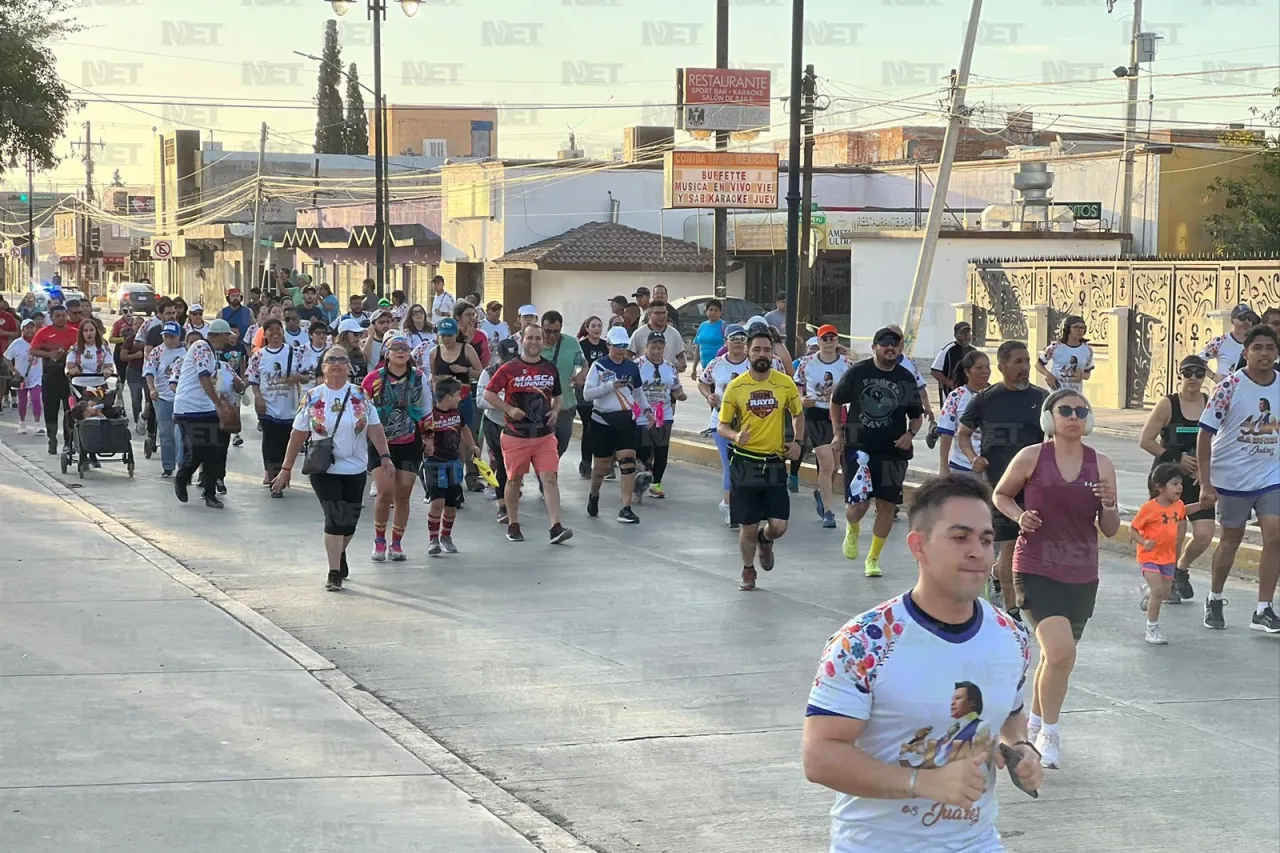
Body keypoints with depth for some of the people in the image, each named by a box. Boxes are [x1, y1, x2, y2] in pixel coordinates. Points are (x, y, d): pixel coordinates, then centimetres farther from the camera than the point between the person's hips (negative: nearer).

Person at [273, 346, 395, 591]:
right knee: (335, 517, -12)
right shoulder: (312, 398, 0)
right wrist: (286, 468, 3)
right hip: (323, 469, -2)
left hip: (354, 469, 2)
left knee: (350, 520, 9)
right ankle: (334, 572, -6)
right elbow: (298, 434, 3)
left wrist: (384, 455, -14)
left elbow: (375, 428, 0)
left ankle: (339, 553, 40)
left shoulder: (361, 396, 3)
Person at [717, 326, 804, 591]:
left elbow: (798, 414, 17)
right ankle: (748, 571, 27)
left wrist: (798, 441, 1)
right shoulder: (736, 386, -3)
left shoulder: (786, 383, 0)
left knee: (779, 525, -3)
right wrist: (735, 436, -20)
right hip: (745, 463, -1)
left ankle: (765, 541, 34)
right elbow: (723, 425, 1)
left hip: (775, 462, 1)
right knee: (748, 527, 3)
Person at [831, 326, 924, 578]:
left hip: (893, 451, 2)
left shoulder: (906, 378, 4)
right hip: (858, 447, -2)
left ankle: (873, 558, 17)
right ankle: (852, 530, 30)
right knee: (857, 506, -8)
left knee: (887, 505, 0)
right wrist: (837, 433, 3)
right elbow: (836, 401, 11)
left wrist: (910, 434, -5)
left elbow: (916, 415, 14)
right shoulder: (857, 372, -1)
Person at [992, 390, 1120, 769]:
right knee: (1061, 651, -20)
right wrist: (1019, 515, -10)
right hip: (1036, 570, -4)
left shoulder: (1101, 465, 1)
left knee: (1056, 657, 15)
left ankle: (1035, 724, 39)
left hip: (1082, 576, 4)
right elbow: (1000, 495, 9)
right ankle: (1049, 733, -1)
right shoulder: (1031, 458, -6)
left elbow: (1110, 530, 6)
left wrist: (1108, 504, -14)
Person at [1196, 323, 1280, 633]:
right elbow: (1205, 433, -12)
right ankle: (1214, 601, 30)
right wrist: (1205, 483, -15)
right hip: (1231, 477, -3)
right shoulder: (1231, 386, -13)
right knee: (1231, 539, 10)